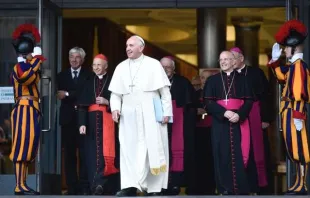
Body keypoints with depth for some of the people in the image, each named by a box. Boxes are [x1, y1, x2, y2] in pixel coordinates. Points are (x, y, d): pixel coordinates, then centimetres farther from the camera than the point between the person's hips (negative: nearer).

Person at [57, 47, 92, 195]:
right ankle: (71, 187, 4)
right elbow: (59, 94, 5)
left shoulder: (88, 75, 6)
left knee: (84, 153, -7)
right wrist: (76, 97, -9)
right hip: (67, 118, 3)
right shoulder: (62, 76, 15)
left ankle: (84, 187, -6)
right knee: (69, 154, 2)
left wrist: (68, 94, -10)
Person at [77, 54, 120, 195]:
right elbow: (82, 105, 6)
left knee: (105, 152, -13)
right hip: (92, 121, 4)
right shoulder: (89, 82, 12)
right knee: (93, 152, 1)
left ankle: (108, 187, -18)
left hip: (107, 121, -4)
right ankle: (96, 186, 5)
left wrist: (107, 102, -15)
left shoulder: (112, 81, 2)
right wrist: (82, 123, -4)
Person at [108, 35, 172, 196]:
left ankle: (153, 187, 2)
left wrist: (167, 112, -6)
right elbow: (115, 93, 11)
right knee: (129, 150, -4)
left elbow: (165, 91, 1)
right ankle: (130, 186, -8)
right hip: (129, 116, 3)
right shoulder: (121, 67, 11)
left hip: (151, 115, -2)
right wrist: (115, 108, -6)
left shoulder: (153, 65, 2)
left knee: (153, 150, -2)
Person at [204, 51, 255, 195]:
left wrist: (239, 114, -16)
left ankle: (241, 189, -4)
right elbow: (208, 102, 1)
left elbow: (248, 101, 2)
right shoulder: (212, 80, 10)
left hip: (238, 122, -1)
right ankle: (225, 188, 1)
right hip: (220, 123, 1)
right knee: (223, 155, -2)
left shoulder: (242, 79, 9)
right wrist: (224, 112, -14)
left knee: (239, 155, -6)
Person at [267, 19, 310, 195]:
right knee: (295, 148, 11)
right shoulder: (294, 65, 15)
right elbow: (282, 77, 36)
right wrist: (275, 60, 27)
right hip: (290, 112, 10)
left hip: (294, 112, -10)